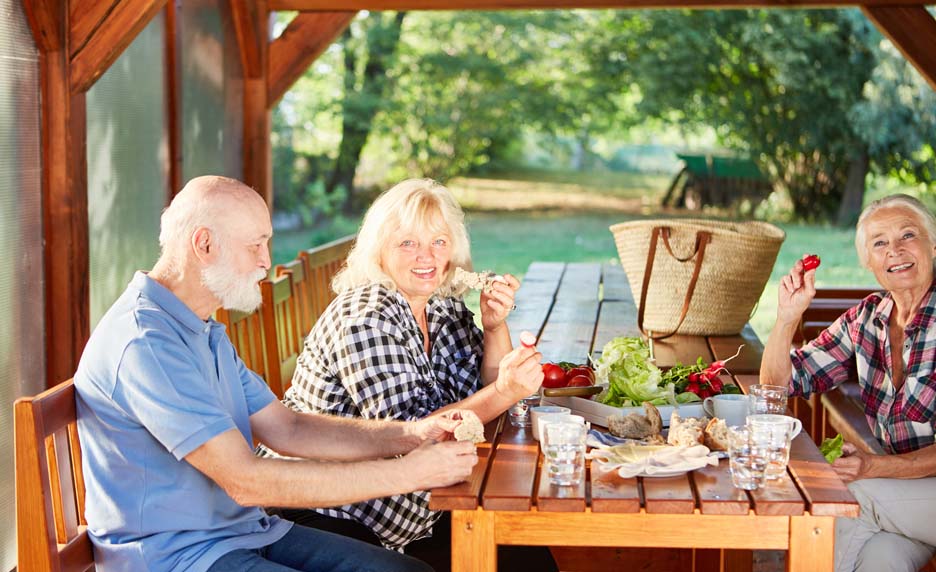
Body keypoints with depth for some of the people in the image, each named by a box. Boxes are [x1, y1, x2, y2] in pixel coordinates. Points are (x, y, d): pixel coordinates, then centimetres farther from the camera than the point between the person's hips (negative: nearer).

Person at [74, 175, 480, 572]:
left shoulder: (206, 334, 15)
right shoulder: (144, 343, -21)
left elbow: (285, 429, 12)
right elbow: (246, 480, -25)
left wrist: (410, 435, -2)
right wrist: (407, 474, -21)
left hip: (244, 532, 10)